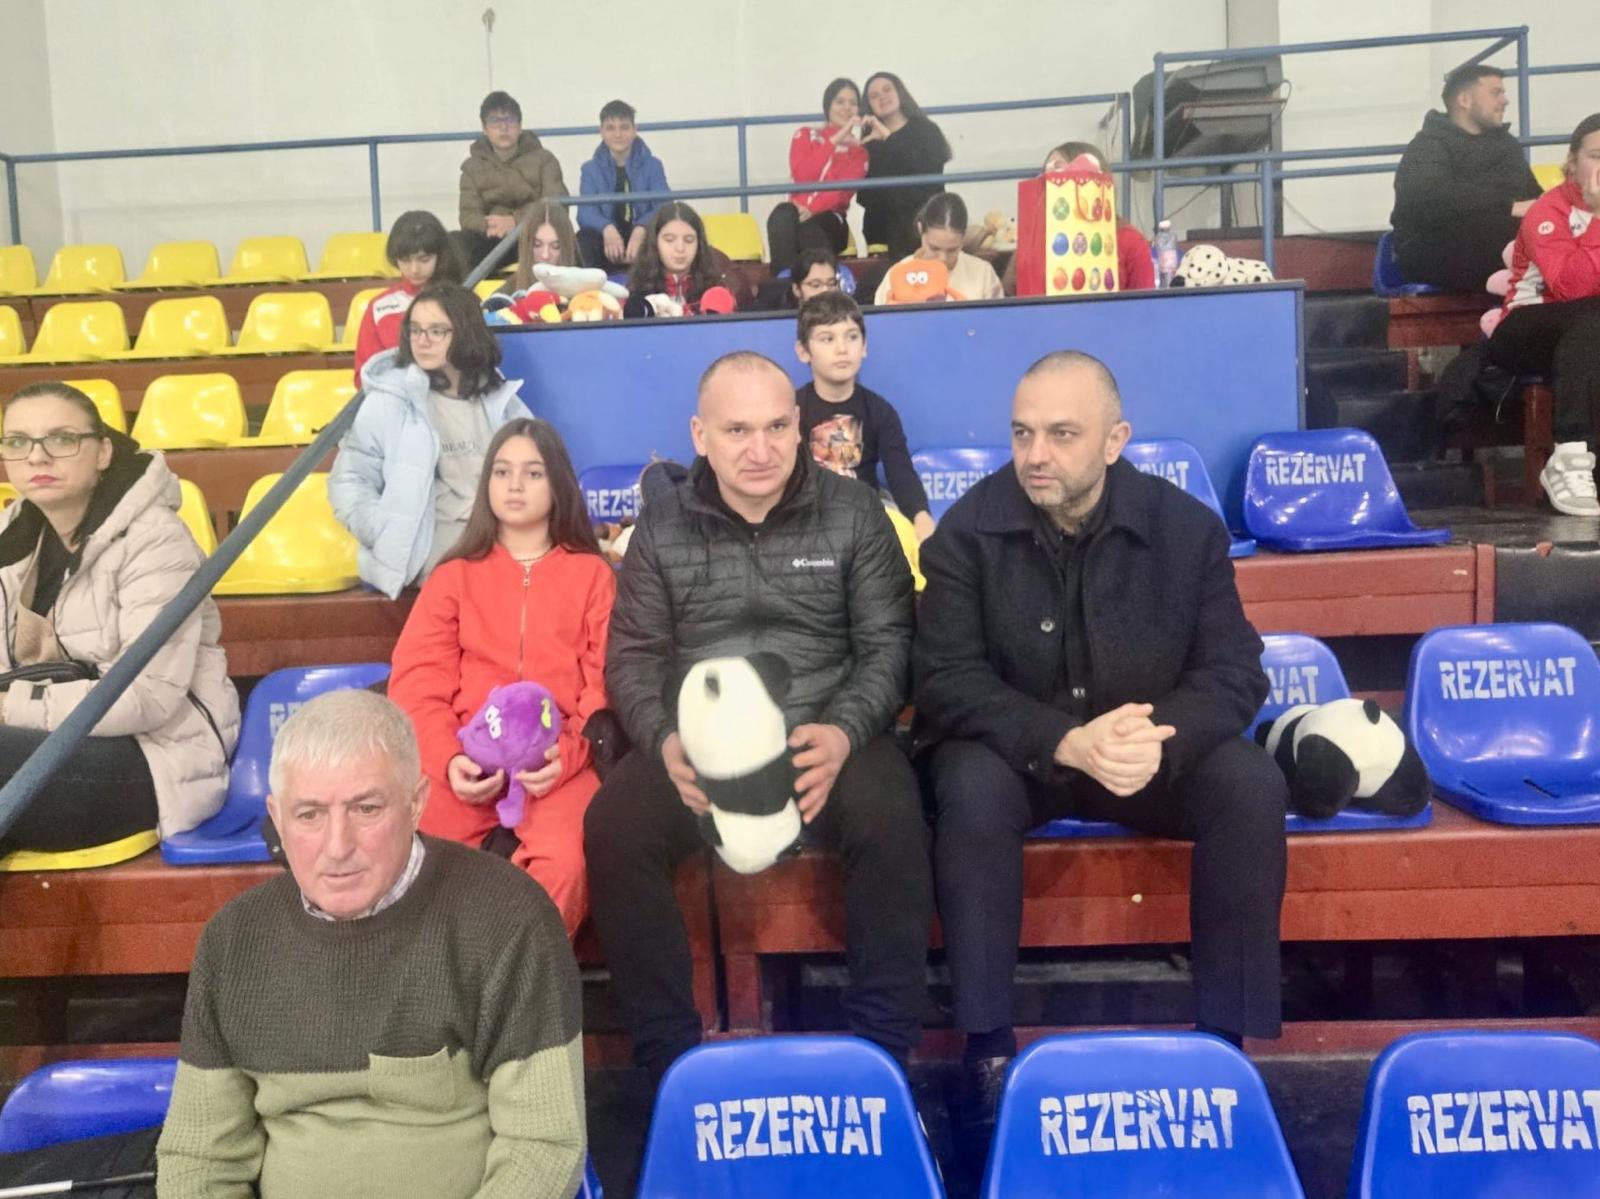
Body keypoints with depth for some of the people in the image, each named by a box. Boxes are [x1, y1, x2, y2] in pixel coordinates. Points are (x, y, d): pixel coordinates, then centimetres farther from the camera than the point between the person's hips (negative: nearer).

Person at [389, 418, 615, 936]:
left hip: (557, 760, -1)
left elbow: (606, 681, 6)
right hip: (465, 762, 2)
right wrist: (447, 758, -11)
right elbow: (418, 681, 9)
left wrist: (568, 753, -14)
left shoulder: (591, 573, 16)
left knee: (564, 861, -32)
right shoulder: (454, 575, 20)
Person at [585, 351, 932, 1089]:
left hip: (822, 735, -1)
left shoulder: (853, 514, 3)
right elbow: (633, 657, 5)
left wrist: (845, 732, -19)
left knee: (891, 822, -32)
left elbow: (887, 644, 1)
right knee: (612, 830, -26)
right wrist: (665, 741, -17)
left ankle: (882, 1050, -14)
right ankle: (671, 1056, -12)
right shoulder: (661, 525, 7)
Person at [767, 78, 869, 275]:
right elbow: (802, 176, -4)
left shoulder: (859, 147, 12)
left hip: (831, 219, -1)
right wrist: (835, 140, -8)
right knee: (782, 215, -36)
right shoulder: (805, 135, 15)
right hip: (801, 213, 1)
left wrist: (812, 209, -23)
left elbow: (845, 188, -5)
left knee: (808, 227, -37)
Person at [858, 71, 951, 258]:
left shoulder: (926, 130, 6)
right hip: (884, 233, 2)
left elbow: (927, 170, -15)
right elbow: (865, 196, 13)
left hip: (922, 226, -2)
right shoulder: (871, 142, 15)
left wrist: (888, 137, -17)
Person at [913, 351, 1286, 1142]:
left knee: (1251, 784, -24)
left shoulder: (1187, 526, -7)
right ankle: (988, 1046, -19)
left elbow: (1234, 674, -8)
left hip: (1154, 751, 2)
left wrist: (1159, 734, -31)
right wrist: (1066, 742, -33)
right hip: (1016, 750, -1)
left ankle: (1224, 1039, -10)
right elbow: (946, 683, -17)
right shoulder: (967, 531, -12)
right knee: (971, 786, -33)